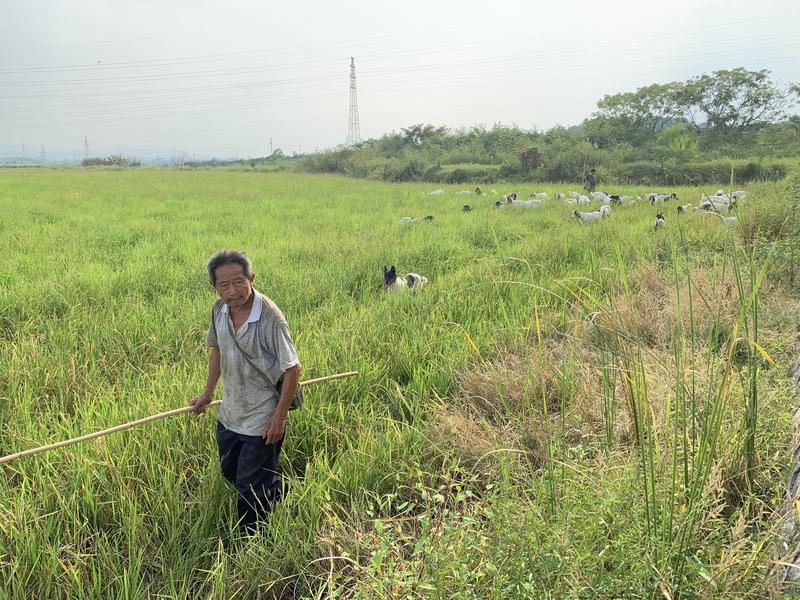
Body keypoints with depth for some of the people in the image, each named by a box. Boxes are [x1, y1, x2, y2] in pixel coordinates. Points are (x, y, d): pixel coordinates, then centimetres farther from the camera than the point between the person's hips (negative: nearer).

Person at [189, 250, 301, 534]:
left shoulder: (270, 318, -27)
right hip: (229, 414, 7)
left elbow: (292, 369, -21)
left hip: (262, 421, -7)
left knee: (249, 489, 6)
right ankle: (276, 491, 53)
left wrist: (279, 417, -19)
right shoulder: (220, 309, -6)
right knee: (230, 472, 27)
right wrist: (208, 392, 16)